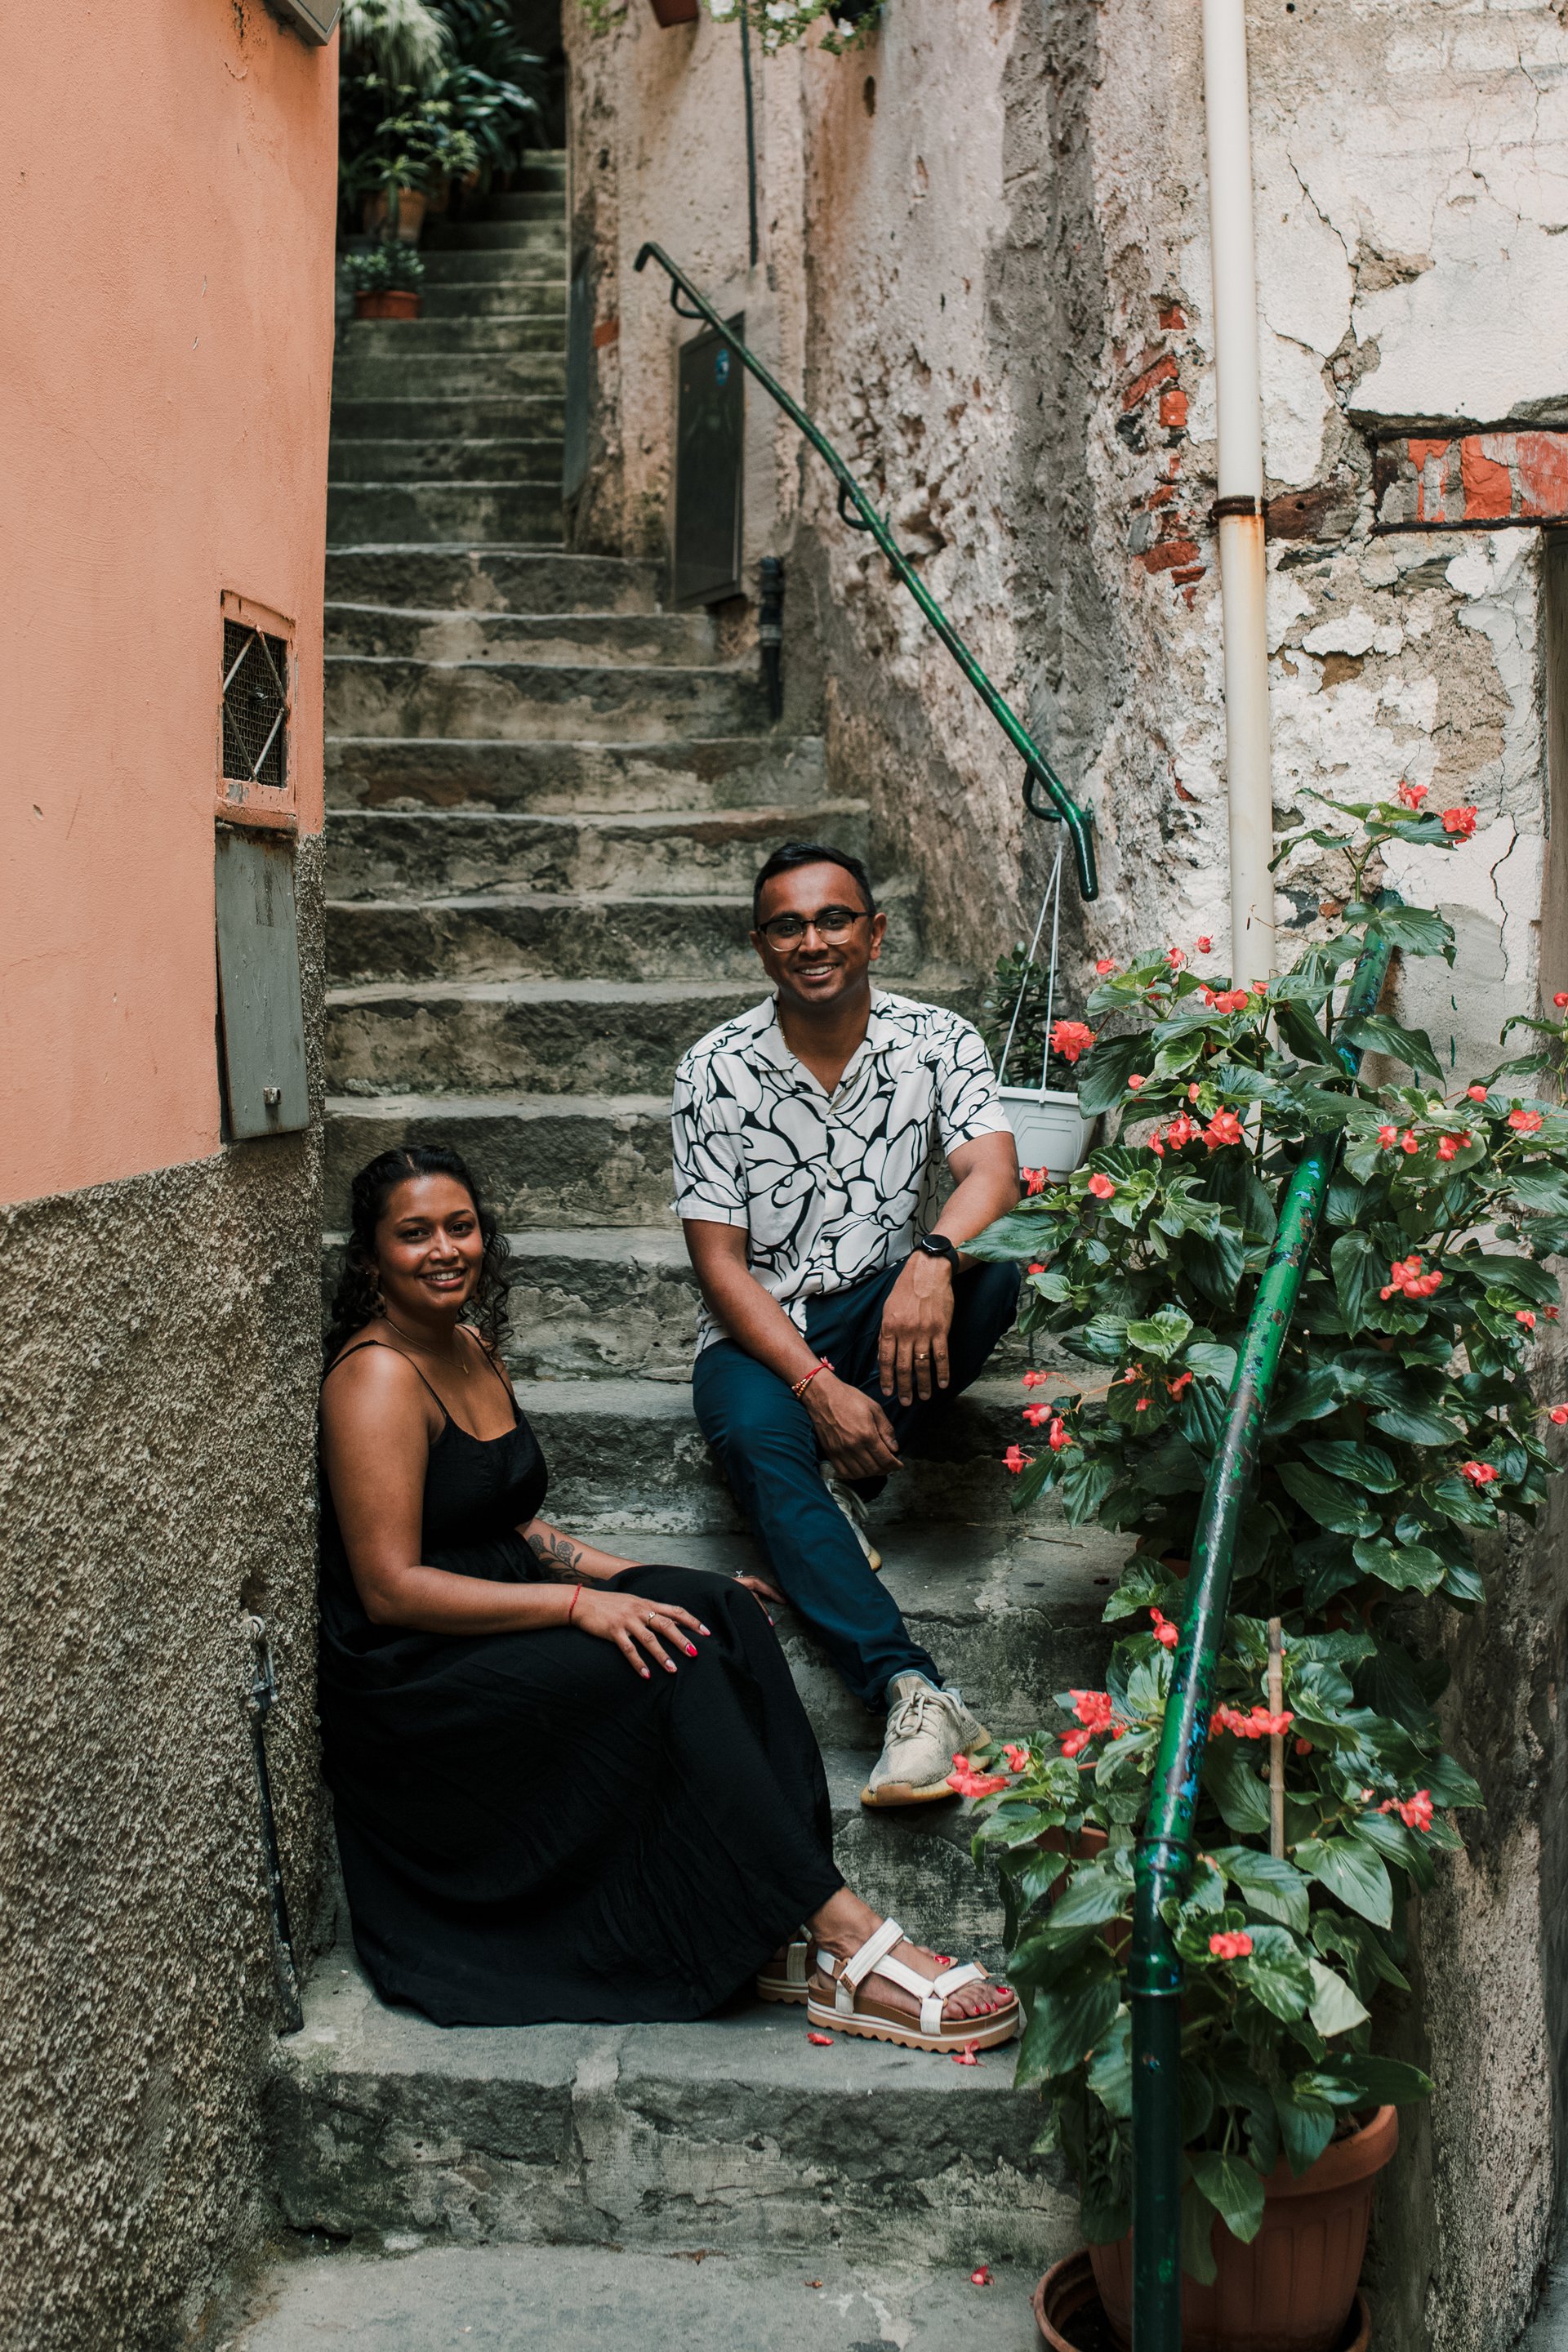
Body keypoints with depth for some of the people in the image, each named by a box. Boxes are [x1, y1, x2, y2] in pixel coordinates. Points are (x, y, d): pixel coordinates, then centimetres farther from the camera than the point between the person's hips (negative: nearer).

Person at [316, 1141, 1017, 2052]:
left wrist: (639, 1581, 6)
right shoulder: (377, 1375, -14)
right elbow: (391, 1588, -21)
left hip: (500, 1625, 8)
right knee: (671, 1661, -28)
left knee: (722, 1611, -16)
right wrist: (579, 1604, -26)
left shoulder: (472, 1350, 13)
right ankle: (847, 1943, -27)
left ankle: (784, 1940, -23)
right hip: (411, 1684, -8)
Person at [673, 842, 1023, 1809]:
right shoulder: (718, 1069, -6)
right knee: (759, 1442, -34)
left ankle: (845, 1484, -18)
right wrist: (818, 1385, -23)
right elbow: (720, 1260, -9)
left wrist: (934, 1257, -45)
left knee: (993, 1266, -30)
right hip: (762, 1330, -1)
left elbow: (993, 1172, -21)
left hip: (889, 1310, 2)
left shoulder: (938, 1040, -4)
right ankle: (914, 1692, -43)